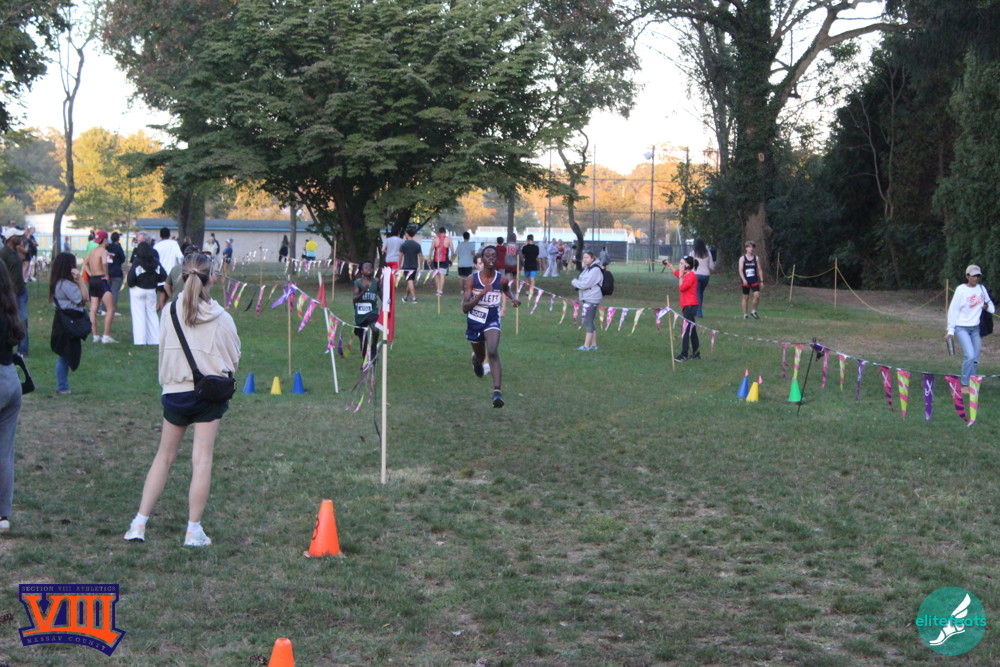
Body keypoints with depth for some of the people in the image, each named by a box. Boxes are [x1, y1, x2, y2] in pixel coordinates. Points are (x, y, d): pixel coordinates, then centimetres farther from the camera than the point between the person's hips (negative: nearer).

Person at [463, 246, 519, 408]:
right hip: (474, 322, 1)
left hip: (492, 321, -1)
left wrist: (513, 298, -4)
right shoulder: (473, 279, -14)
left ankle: (497, 391, -34)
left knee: (493, 352, -27)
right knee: (480, 356, 21)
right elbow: (465, 308, -18)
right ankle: (476, 360, 62)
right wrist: (481, 294, -31)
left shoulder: (501, 280, -10)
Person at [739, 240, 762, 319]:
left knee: (757, 295, -15)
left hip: (754, 280, 1)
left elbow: (759, 270, 10)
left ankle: (753, 311, 3)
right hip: (745, 281, -1)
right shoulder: (742, 258, 1)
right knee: (746, 297, 4)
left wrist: (761, 281, 6)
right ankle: (745, 314, 13)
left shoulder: (756, 258, 7)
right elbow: (740, 270, -7)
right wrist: (743, 279, -21)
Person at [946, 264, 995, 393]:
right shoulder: (961, 290, -7)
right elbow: (953, 310, -6)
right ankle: (964, 385, -7)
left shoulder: (982, 289, 7)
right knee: (970, 355, -17)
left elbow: (990, 304, 18)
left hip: (976, 328, 5)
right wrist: (950, 330, -9)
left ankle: (971, 385, 16)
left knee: (975, 359, 4)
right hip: (962, 328, -5)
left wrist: (988, 307, -7)